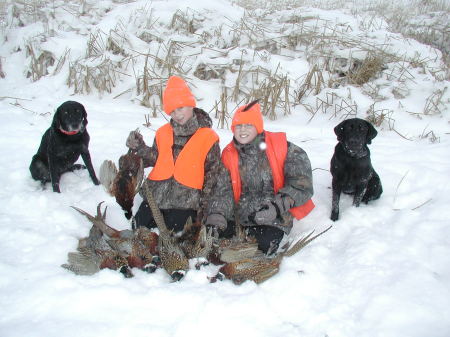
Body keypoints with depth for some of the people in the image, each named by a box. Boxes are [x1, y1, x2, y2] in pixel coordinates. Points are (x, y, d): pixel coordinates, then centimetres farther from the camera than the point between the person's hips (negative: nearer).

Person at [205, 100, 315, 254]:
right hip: (239, 218, 4)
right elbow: (223, 191, -2)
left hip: (273, 220, -3)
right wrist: (215, 219, -18)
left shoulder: (280, 147, -8)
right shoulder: (229, 155, 4)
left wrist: (278, 206, -23)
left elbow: (302, 182, -11)